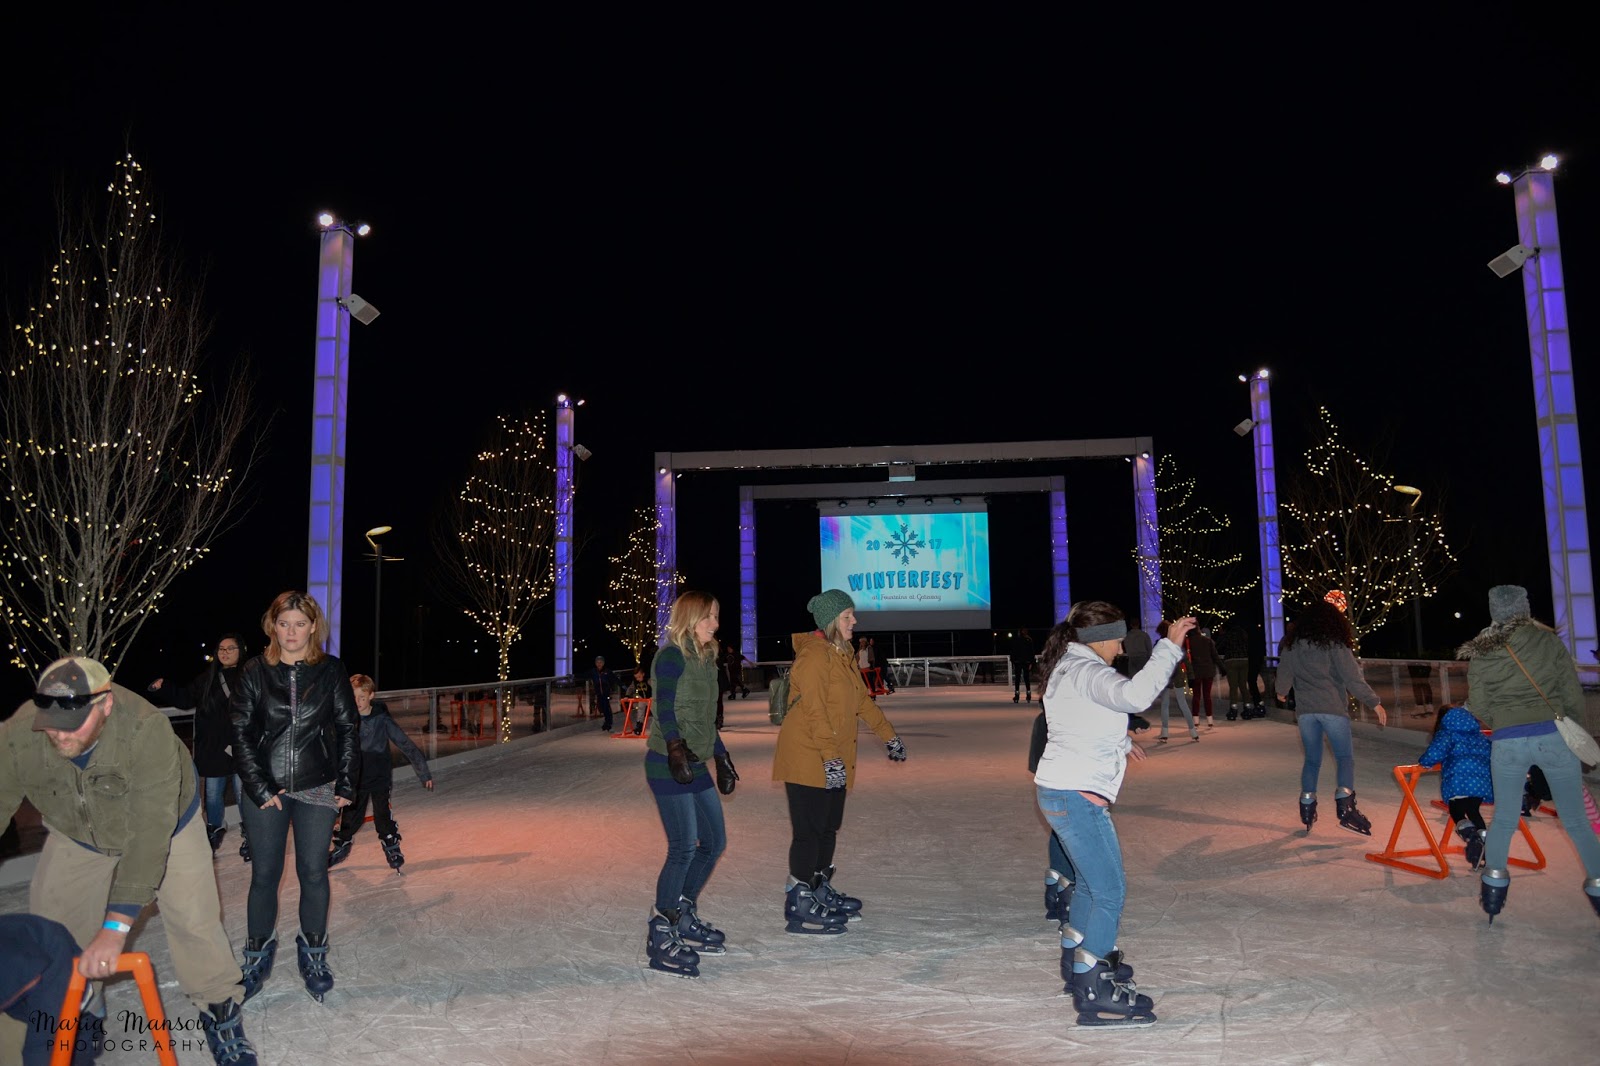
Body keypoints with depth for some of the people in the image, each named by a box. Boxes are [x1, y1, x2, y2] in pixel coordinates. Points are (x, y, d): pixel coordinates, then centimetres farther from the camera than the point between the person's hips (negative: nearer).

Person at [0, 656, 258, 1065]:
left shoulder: (146, 731, -42)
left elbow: (151, 831, -43)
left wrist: (116, 925, -45)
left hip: (166, 826, -3)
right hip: (77, 837, 4)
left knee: (192, 920, -7)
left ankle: (219, 1011, 16)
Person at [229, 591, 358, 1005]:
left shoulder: (332, 671, -1)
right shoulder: (254, 672, -1)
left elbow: (349, 728, 3)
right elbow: (241, 733, 0)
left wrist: (346, 783, -1)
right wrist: (260, 787, -7)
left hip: (316, 788, 0)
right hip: (265, 789, 0)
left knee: (314, 871, 5)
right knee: (265, 873, 6)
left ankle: (313, 953, 21)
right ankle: (258, 954, 23)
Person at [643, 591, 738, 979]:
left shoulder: (706, 659, 15)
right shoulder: (671, 656, -10)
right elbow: (664, 710, -20)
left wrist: (722, 757, 23)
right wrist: (677, 750, -32)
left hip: (695, 765, 9)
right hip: (668, 766, -9)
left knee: (714, 842, 13)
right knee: (684, 848, -10)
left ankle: (685, 917, 29)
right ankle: (661, 938, 3)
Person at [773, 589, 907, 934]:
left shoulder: (842, 654, 16)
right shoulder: (813, 654, -16)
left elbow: (862, 699, 24)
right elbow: (814, 710, -23)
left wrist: (889, 737, 27)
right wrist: (830, 758, -26)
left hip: (834, 761, 10)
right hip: (807, 759, -9)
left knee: (829, 828, 16)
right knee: (809, 831, -5)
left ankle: (821, 892, 29)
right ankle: (799, 907, 2)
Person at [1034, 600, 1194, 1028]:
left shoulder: (1068, 668, 15)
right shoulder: (1084, 671, -18)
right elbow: (1135, 695, -36)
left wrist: (1121, 743, 46)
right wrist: (1169, 647, -29)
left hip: (1061, 792, 11)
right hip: (1077, 796, -11)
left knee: (1090, 881, 26)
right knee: (1110, 892, -5)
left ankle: (1076, 961, 41)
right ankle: (1092, 994, 0)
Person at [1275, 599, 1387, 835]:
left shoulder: (1292, 645, 9)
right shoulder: (1335, 644, -3)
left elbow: (1283, 679, 14)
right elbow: (1353, 678, -9)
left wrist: (1283, 692, 36)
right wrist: (1375, 703, -4)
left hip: (1305, 709, 4)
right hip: (1332, 708, -4)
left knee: (1312, 759, 15)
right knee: (1345, 757, 1)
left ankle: (1307, 807, 12)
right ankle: (1345, 807, -14)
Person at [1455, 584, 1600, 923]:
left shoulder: (1480, 654, 4)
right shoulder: (1549, 641, 1)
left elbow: (1480, 708, 5)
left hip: (1507, 743, 1)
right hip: (1554, 737, -1)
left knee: (1504, 818, 17)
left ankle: (1494, 882, 17)